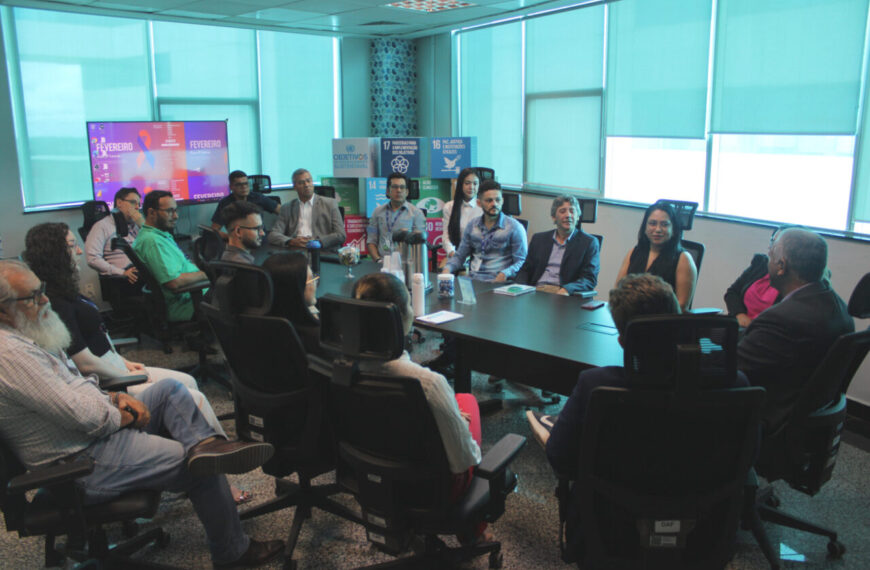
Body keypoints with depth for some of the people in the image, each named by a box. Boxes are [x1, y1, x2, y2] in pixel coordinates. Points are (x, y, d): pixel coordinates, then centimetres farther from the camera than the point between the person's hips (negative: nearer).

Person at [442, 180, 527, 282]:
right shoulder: (472, 225, 15)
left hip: (497, 282, -4)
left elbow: (521, 262, -3)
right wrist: (447, 269, 1)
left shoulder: (514, 227, 1)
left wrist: (505, 274, -22)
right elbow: (459, 256, 22)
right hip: (471, 279, 4)